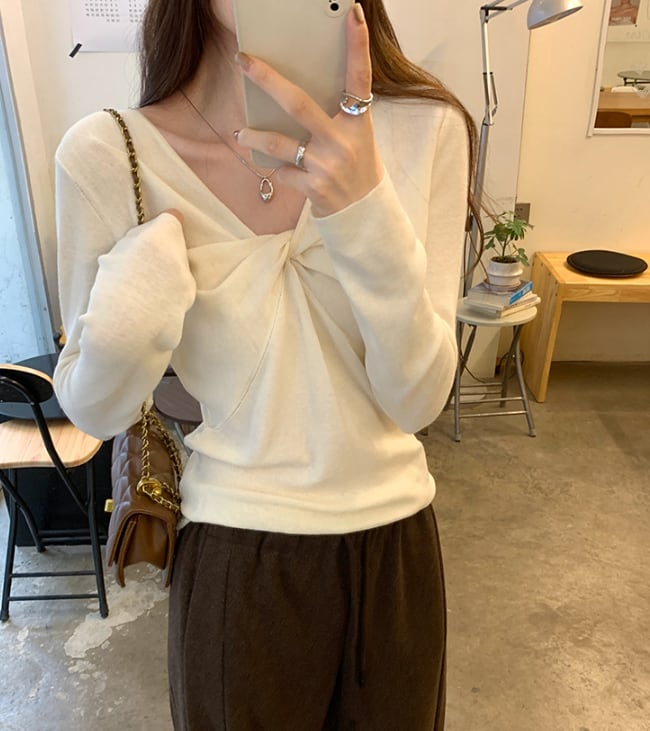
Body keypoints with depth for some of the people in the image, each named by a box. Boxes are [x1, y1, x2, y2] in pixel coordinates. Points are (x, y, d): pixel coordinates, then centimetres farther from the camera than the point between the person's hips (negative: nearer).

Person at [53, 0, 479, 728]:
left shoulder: (425, 129, -12)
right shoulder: (106, 155, -14)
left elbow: (417, 399, -15)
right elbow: (95, 411, -5)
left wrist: (367, 212, -30)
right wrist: (122, 331, -27)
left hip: (394, 541, 2)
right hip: (233, 558, -1)